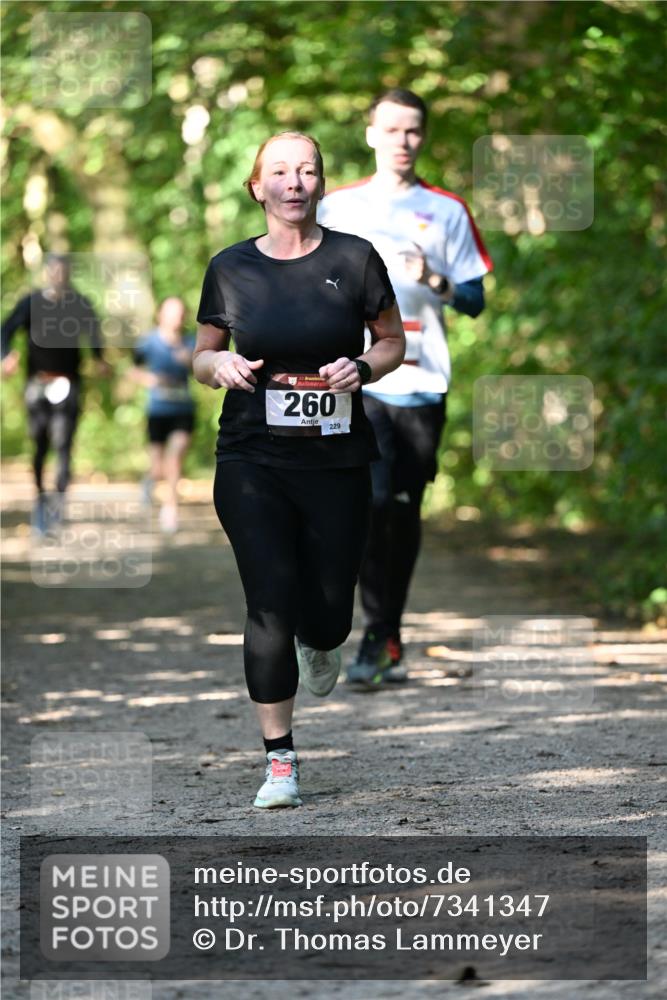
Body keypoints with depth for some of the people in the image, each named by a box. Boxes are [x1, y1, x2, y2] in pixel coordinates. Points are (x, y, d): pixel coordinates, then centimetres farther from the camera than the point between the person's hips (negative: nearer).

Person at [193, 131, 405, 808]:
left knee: (329, 615, 4)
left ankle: (317, 645, 45)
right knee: (271, 604, -11)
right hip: (251, 459, 0)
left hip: (335, 460, 0)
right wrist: (221, 365, -9)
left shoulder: (353, 258, -1)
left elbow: (394, 341, 10)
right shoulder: (231, 268, 3)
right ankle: (279, 759, -1)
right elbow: (202, 354, 14)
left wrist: (362, 367, -11)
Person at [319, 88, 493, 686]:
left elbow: (475, 301, 8)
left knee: (406, 513, 2)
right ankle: (378, 638, -10)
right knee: (370, 499, -15)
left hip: (421, 384, 1)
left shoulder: (448, 212, 9)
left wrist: (436, 282, -12)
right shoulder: (336, 208, 11)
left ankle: (391, 635, 14)